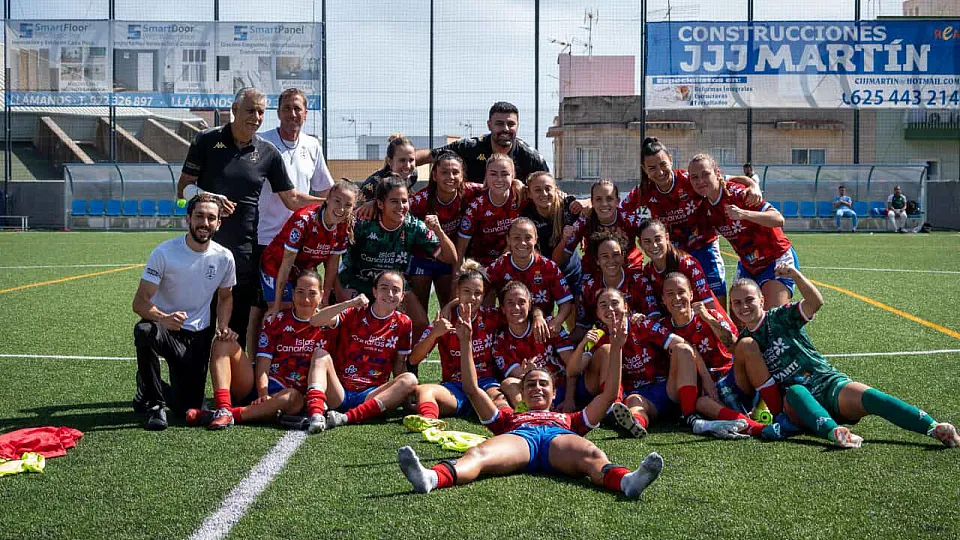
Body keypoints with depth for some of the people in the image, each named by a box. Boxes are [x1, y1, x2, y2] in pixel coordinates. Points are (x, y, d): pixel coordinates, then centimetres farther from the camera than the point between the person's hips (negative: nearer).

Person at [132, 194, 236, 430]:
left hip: (198, 335, 3)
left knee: (188, 407, -3)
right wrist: (164, 318, -40)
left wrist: (223, 327, -2)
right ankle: (153, 404, -20)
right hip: (164, 327, -3)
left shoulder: (224, 258, -3)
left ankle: (154, 389, 34)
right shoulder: (165, 253, -15)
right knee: (144, 330, -41)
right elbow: (140, 302, -19)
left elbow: (225, 296, 16)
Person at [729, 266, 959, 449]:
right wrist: (741, 356, -1)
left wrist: (795, 275, -26)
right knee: (794, 392, -36)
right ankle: (833, 431, -64)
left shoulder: (779, 317, 4)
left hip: (828, 383, -1)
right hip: (796, 402, 1)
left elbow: (815, 302, -13)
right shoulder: (744, 340, 13)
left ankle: (935, 428, -45)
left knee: (868, 396, -30)